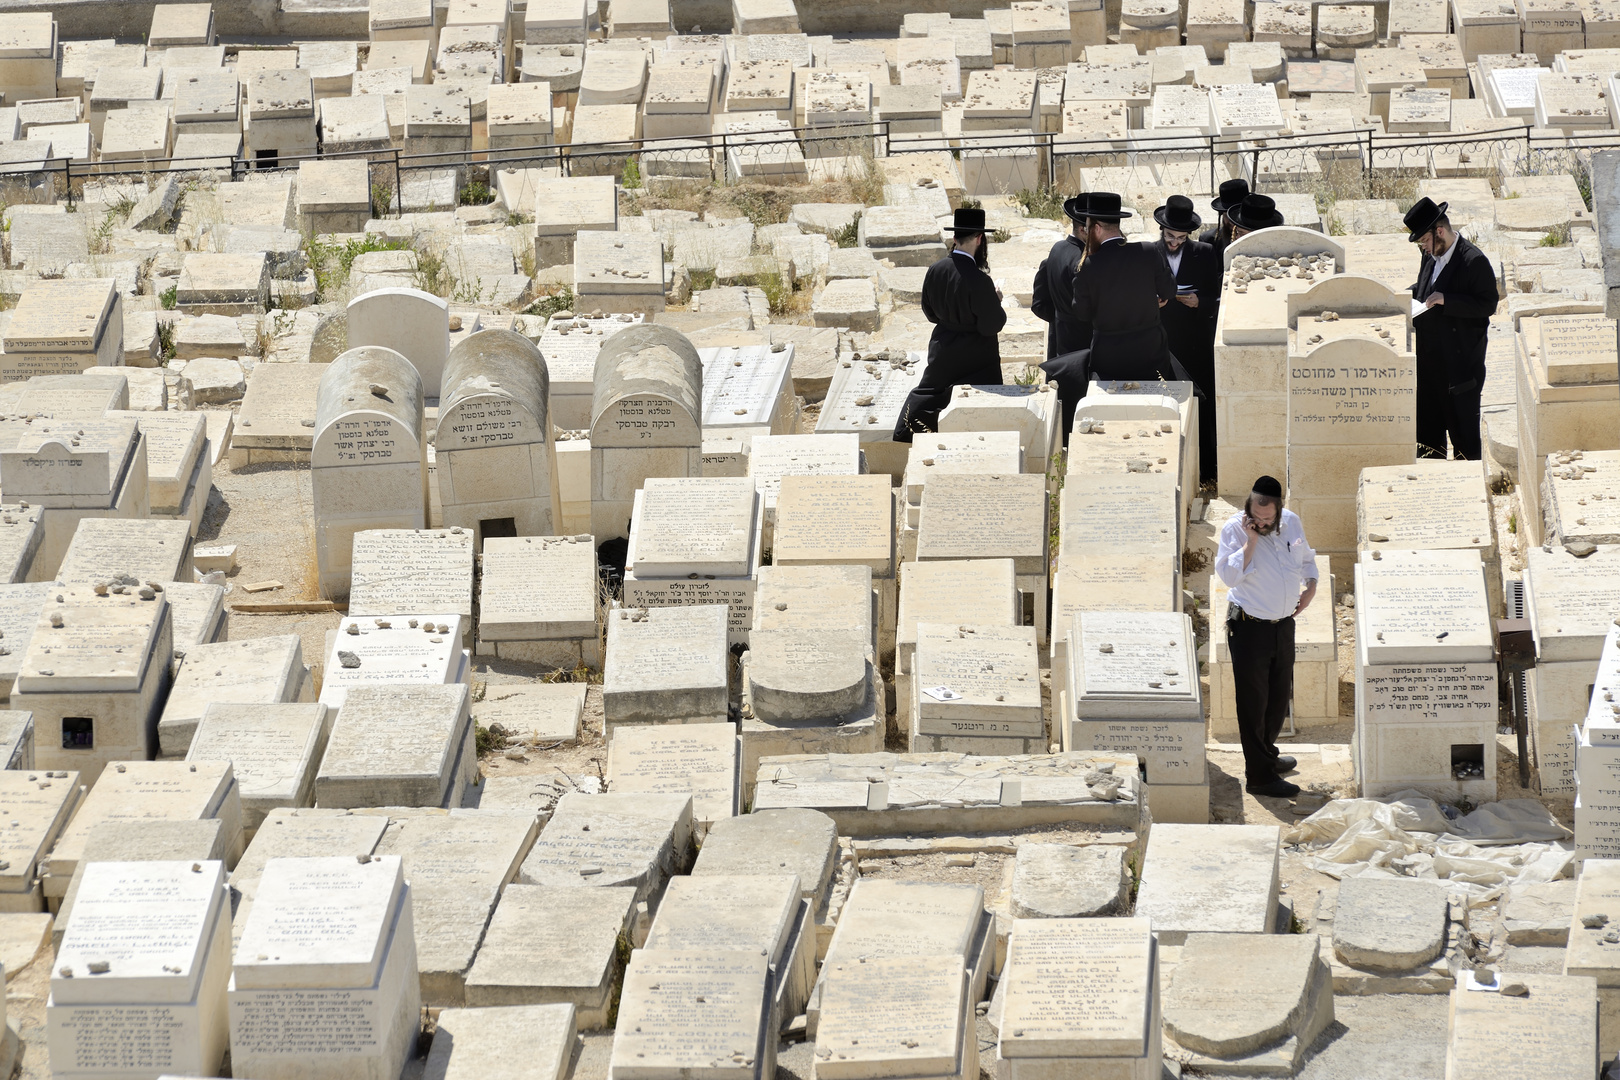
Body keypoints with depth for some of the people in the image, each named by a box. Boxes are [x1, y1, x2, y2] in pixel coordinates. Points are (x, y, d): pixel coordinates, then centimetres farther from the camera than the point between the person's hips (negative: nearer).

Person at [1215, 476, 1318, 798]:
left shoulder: (1291, 523, 1)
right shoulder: (1234, 529, -15)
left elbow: (1306, 557, 20)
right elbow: (1229, 576, -25)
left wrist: (1311, 585, 3)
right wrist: (1251, 542, -29)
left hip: (1283, 624, 6)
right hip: (1249, 627, -6)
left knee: (1280, 696, 19)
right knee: (1253, 702, -1)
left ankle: (1266, 753, 40)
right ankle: (1259, 776, 4)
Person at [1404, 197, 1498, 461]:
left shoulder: (1474, 261, -17)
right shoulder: (1431, 257, 8)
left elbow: (1487, 305, -19)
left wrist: (1446, 300, -26)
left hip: (1460, 360, -8)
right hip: (1428, 358, 8)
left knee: (1462, 426, 1)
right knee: (1428, 422, 16)